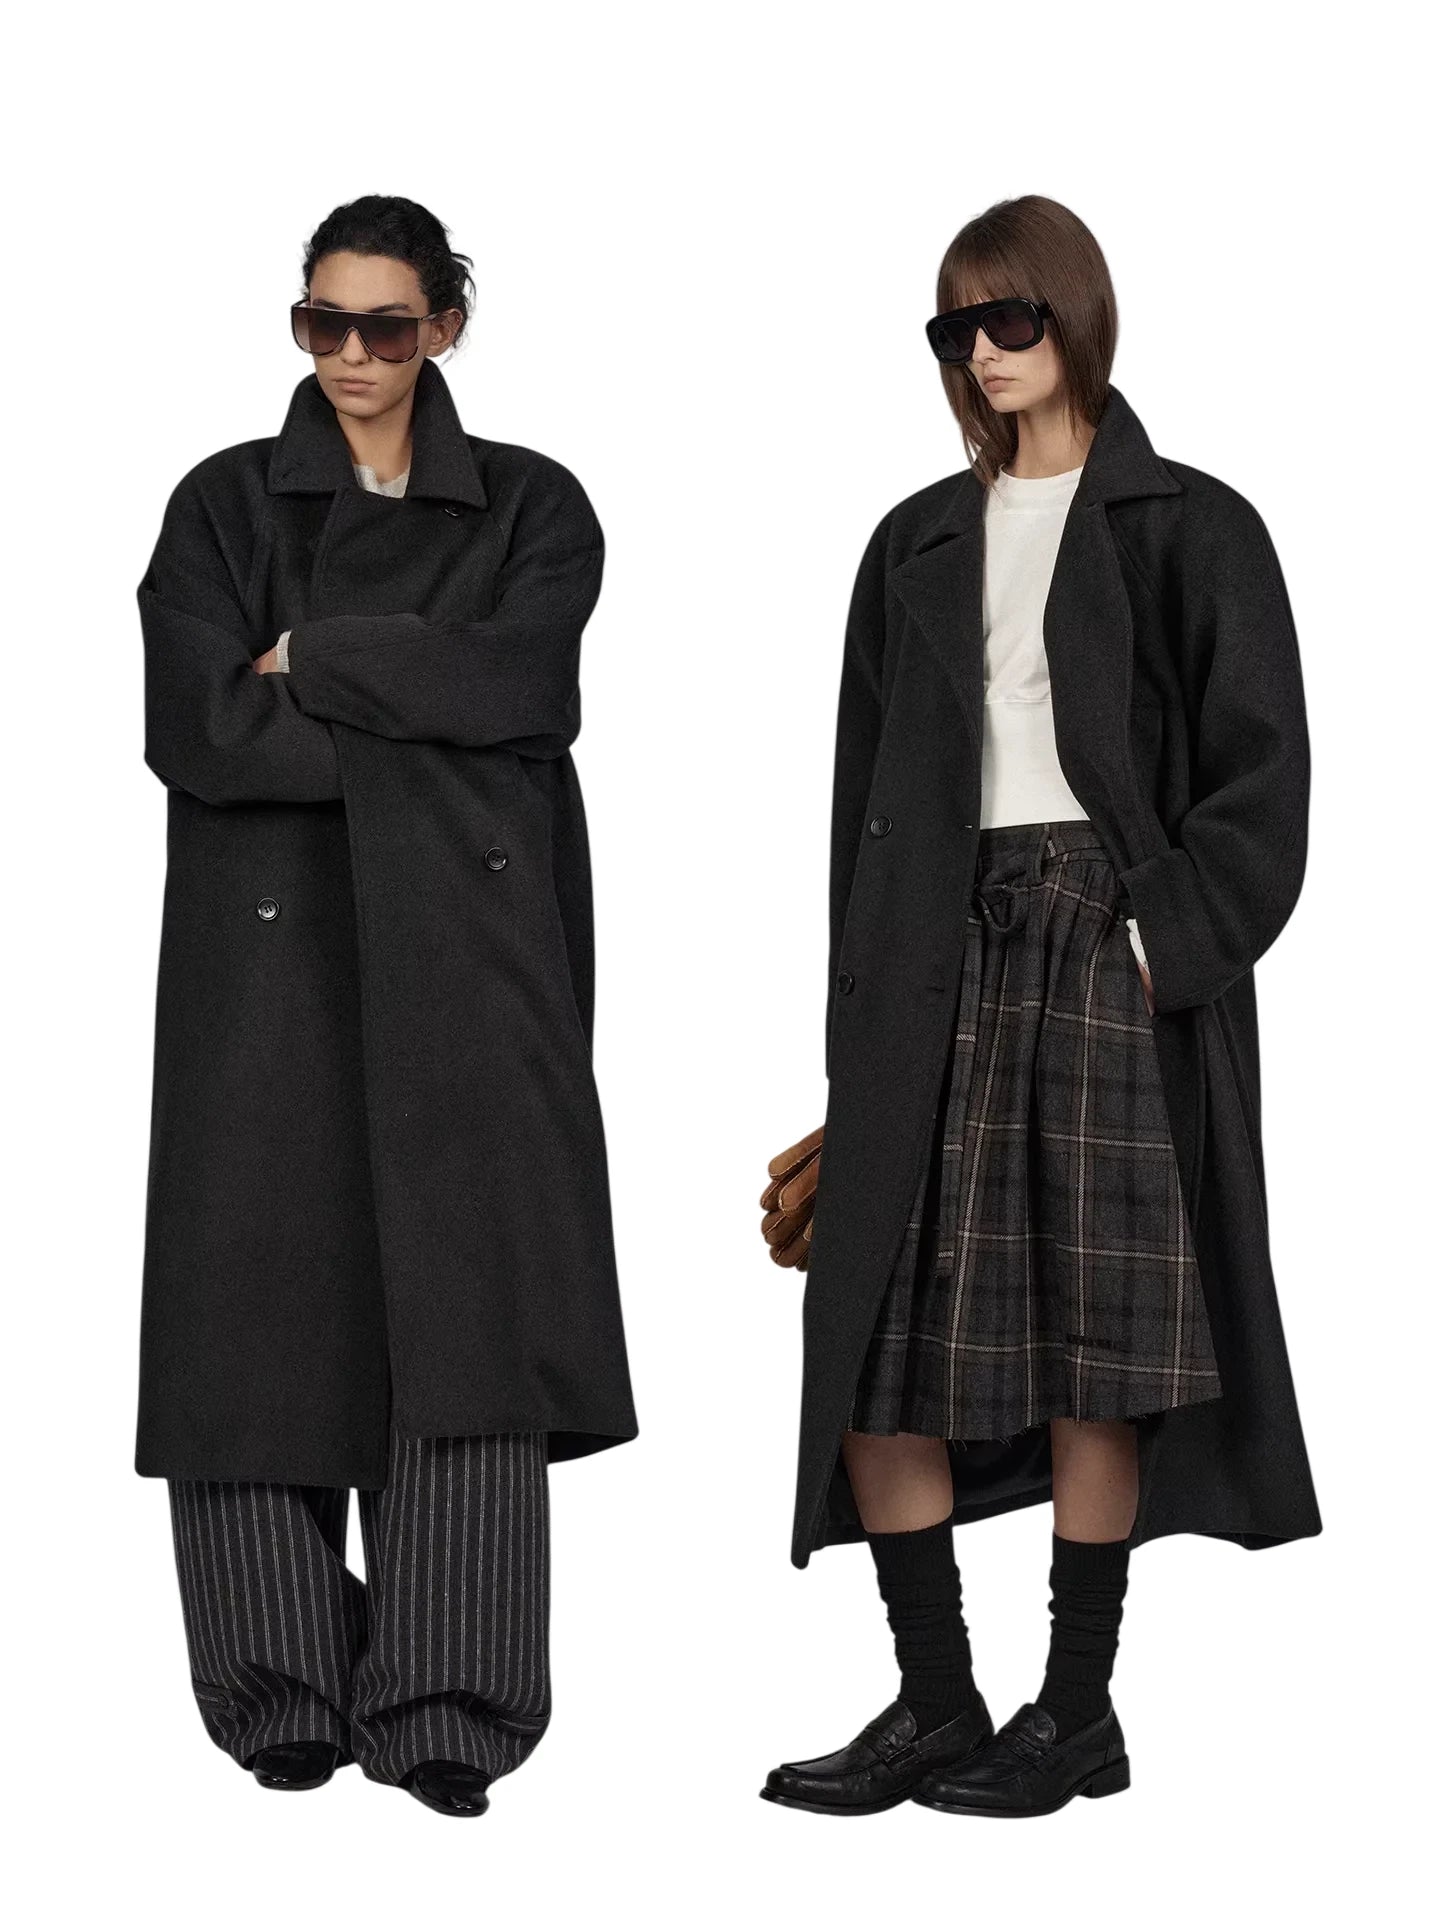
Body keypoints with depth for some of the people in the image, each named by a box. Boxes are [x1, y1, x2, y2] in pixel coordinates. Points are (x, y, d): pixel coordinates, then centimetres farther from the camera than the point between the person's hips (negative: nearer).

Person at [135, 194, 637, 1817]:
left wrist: (314, 664, -8)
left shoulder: (531, 509, 9)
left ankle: (445, 1709, -4)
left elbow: (518, 685, -10)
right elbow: (198, 727, -8)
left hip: (464, 957, 0)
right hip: (270, 953, 0)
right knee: (271, 1308, -1)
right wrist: (425, 719, -10)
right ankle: (284, 1690, 9)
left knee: (463, 1309, -6)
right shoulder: (223, 507, 7)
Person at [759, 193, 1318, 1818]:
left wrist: (1162, 938, -14)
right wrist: (861, 1008, 9)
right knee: (877, 1318, -2)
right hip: (935, 957, 4)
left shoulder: (1188, 531, 3)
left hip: (1110, 945, -4)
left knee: (1094, 1331, -3)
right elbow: (869, 788, 15)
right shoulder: (919, 547, 16)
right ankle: (934, 1701, 6)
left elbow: (1257, 775, -2)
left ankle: (1080, 1710, 6)